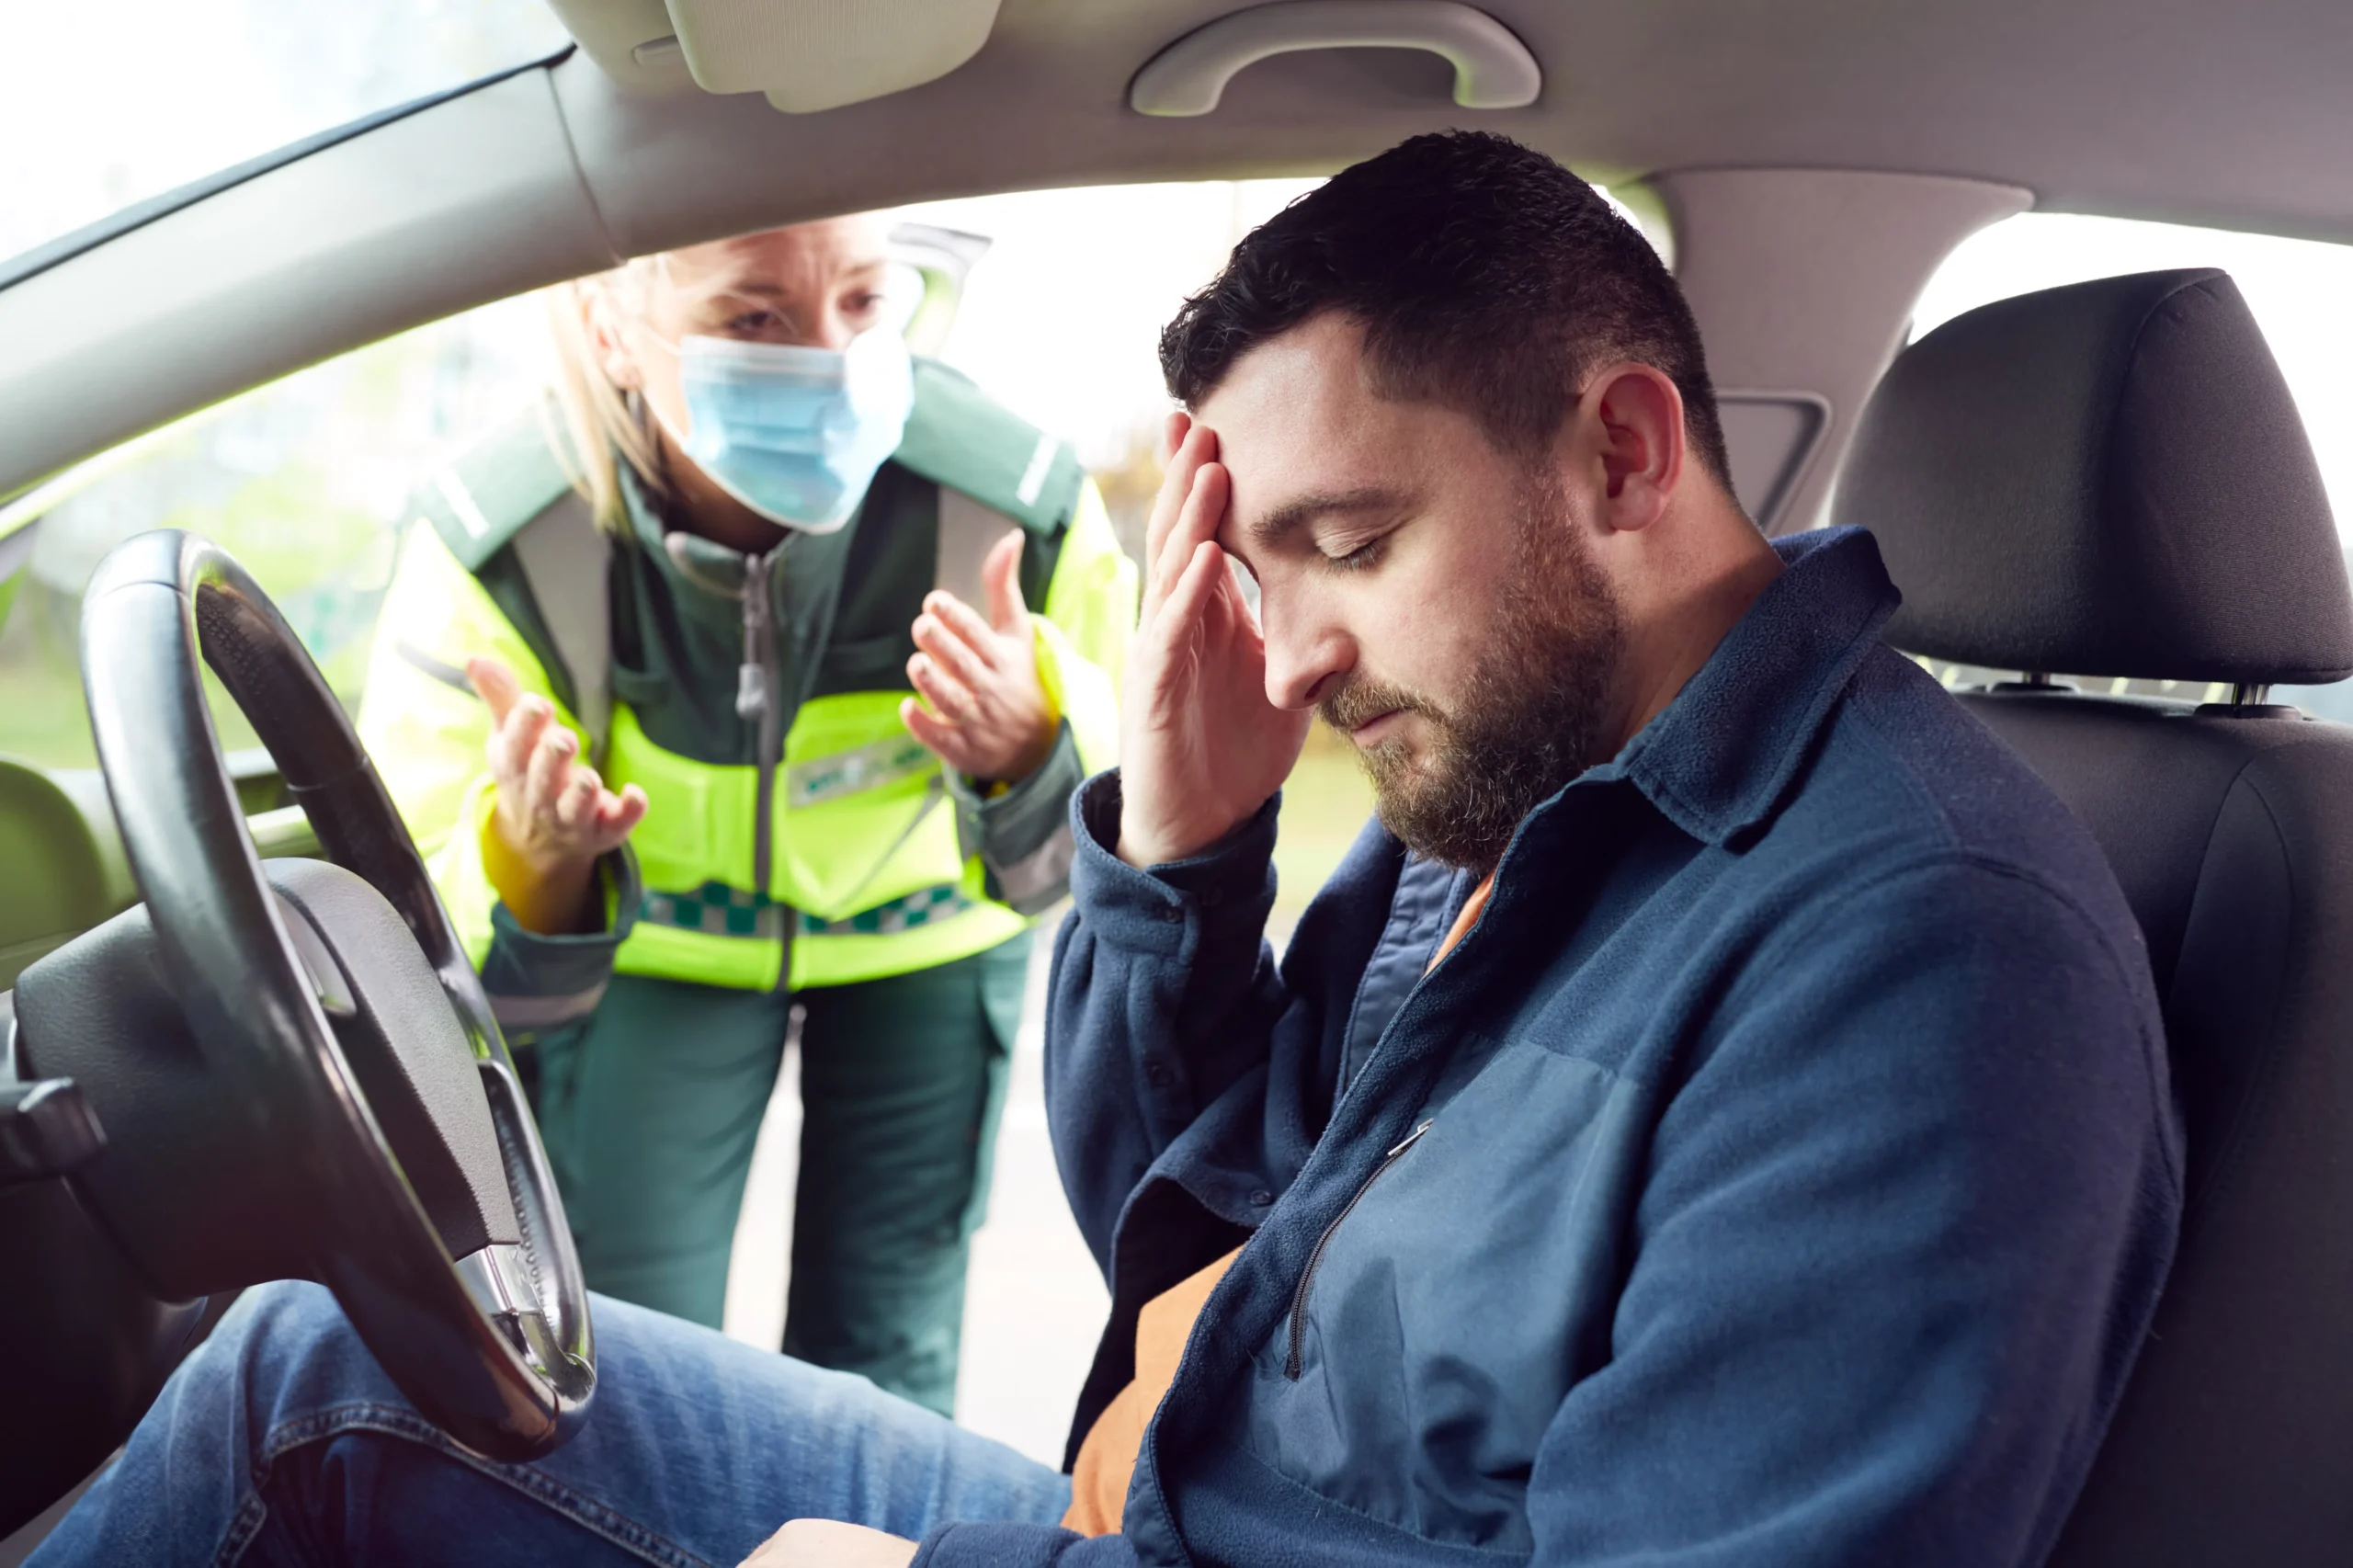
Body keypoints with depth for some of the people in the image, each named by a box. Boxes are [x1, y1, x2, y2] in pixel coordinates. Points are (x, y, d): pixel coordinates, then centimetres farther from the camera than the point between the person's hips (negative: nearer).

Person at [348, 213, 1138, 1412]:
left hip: (923, 935, 1)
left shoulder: (1022, 511, -33)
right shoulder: (495, 551, -32)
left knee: (882, 1362, 6)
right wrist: (533, 866, -51)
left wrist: (1033, 763, -40)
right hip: (651, 937, 0)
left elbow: (1092, 868, -17)